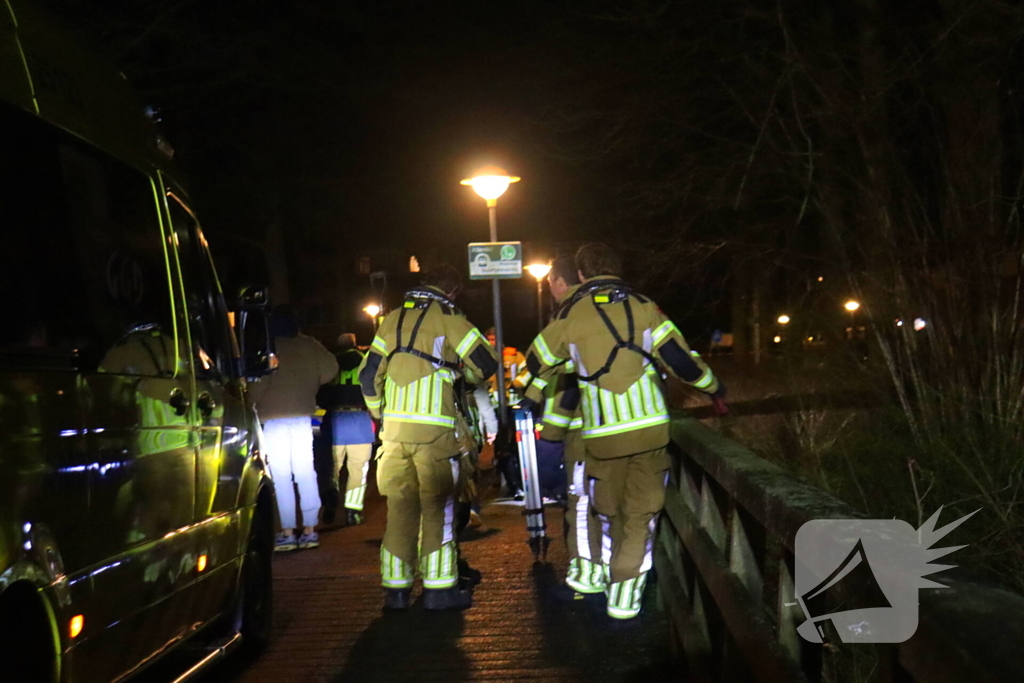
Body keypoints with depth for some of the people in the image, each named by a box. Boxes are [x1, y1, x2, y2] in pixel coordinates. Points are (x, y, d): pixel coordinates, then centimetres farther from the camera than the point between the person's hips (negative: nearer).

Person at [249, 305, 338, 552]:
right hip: (303, 416, 4)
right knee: (306, 473, 8)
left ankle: (287, 533, -3)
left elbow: (259, 382, -11)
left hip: (274, 418, -4)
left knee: (281, 477, -2)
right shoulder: (310, 346, 5)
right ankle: (310, 531, 10)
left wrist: (252, 403, 7)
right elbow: (330, 369, 2)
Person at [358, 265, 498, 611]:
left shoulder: (394, 319, 14)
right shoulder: (447, 317, -1)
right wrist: (463, 375, 18)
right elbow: (486, 363, -2)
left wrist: (380, 414, 23)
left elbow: (368, 374, 14)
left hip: (394, 427, 5)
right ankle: (439, 588, 4)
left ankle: (395, 588, 13)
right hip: (433, 428, -5)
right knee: (437, 507, 2)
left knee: (399, 507, 9)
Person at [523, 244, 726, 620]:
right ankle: (624, 596, 6)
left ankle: (608, 582, 28)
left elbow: (538, 361, 16)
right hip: (649, 426, -1)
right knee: (641, 514, 9)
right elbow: (679, 358, -2)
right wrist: (712, 386, 16)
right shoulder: (642, 306, 1)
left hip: (601, 433, 1)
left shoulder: (570, 315, 4)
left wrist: (532, 397, 36)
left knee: (609, 513, 20)